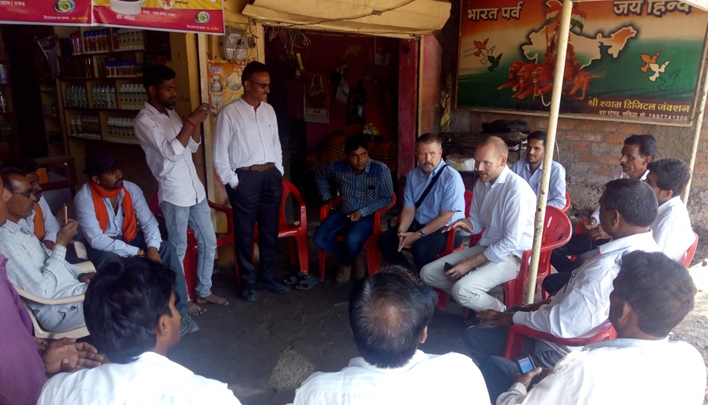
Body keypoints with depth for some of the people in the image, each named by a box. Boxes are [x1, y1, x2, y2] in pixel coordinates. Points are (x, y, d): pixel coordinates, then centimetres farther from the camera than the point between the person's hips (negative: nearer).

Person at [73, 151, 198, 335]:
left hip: (130, 238, 4)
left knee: (167, 249, -19)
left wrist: (152, 247, -29)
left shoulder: (131, 189, -9)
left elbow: (149, 221, -9)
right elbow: (96, 239, -25)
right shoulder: (84, 198, -20)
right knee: (116, 265, -37)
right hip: (102, 247, -4)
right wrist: (136, 252, -28)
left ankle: (180, 307, -12)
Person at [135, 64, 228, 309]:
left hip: (195, 189, 8)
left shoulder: (171, 113, 12)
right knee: (179, 249, 6)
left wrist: (197, 122, -1)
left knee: (209, 242, 14)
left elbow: (193, 146, 15)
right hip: (174, 194, -8)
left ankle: (203, 291, 29)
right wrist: (192, 120, -24)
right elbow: (171, 151, -25)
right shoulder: (144, 120, -13)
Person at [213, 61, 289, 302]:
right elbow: (220, 154, -7)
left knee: (270, 230, 13)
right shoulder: (229, 113, -8)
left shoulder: (269, 110, 10)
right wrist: (233, 182, -9)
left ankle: (267, 277, 28)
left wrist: (278, 172, 11)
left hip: (271, 175, 6)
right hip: (245, 178, -5)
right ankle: (249, 282, 21)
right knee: (245, 232, 6)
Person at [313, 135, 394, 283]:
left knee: (353, 240, -33)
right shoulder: (337, 168, -8)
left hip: (368, 215, -4)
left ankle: (346, 263, 4)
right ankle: (355, 256, 5)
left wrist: (362, 212, -19)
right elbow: (319, 174, 14)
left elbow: (387, 198, -11)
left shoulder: (381, 170, -18)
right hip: (344, 212, 4)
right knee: (319, 239, -18)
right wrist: (327, 197, 10)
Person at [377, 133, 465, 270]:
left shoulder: (451, 177, -18)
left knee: (420, 248, -33)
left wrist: (417, 235, -23)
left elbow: (445, 217, -20)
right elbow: (409, 208, 2)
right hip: (419, 224, 7)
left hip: (447, 229, -6)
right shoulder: (412, 175, 2)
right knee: (385, 239, -9)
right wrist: (401, 231, -17)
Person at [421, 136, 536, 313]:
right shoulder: (481, 183, 3)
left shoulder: (517, 188, -23)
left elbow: (511, 242, -23)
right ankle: (474, 300, 9)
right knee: (428, 273, -2)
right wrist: (467, 223, -13)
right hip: (486, 248, 8)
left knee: (462, 290, -30)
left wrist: (470, 264, -20)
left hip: (512, 255, -8)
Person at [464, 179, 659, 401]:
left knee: (474, 336, 3)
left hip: (563, 349, -9)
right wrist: (551, 302, 7)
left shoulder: (606, 268, -37)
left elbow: (559, 324, -29)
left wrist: (508, 318, -15)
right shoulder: (647, 249, -6)